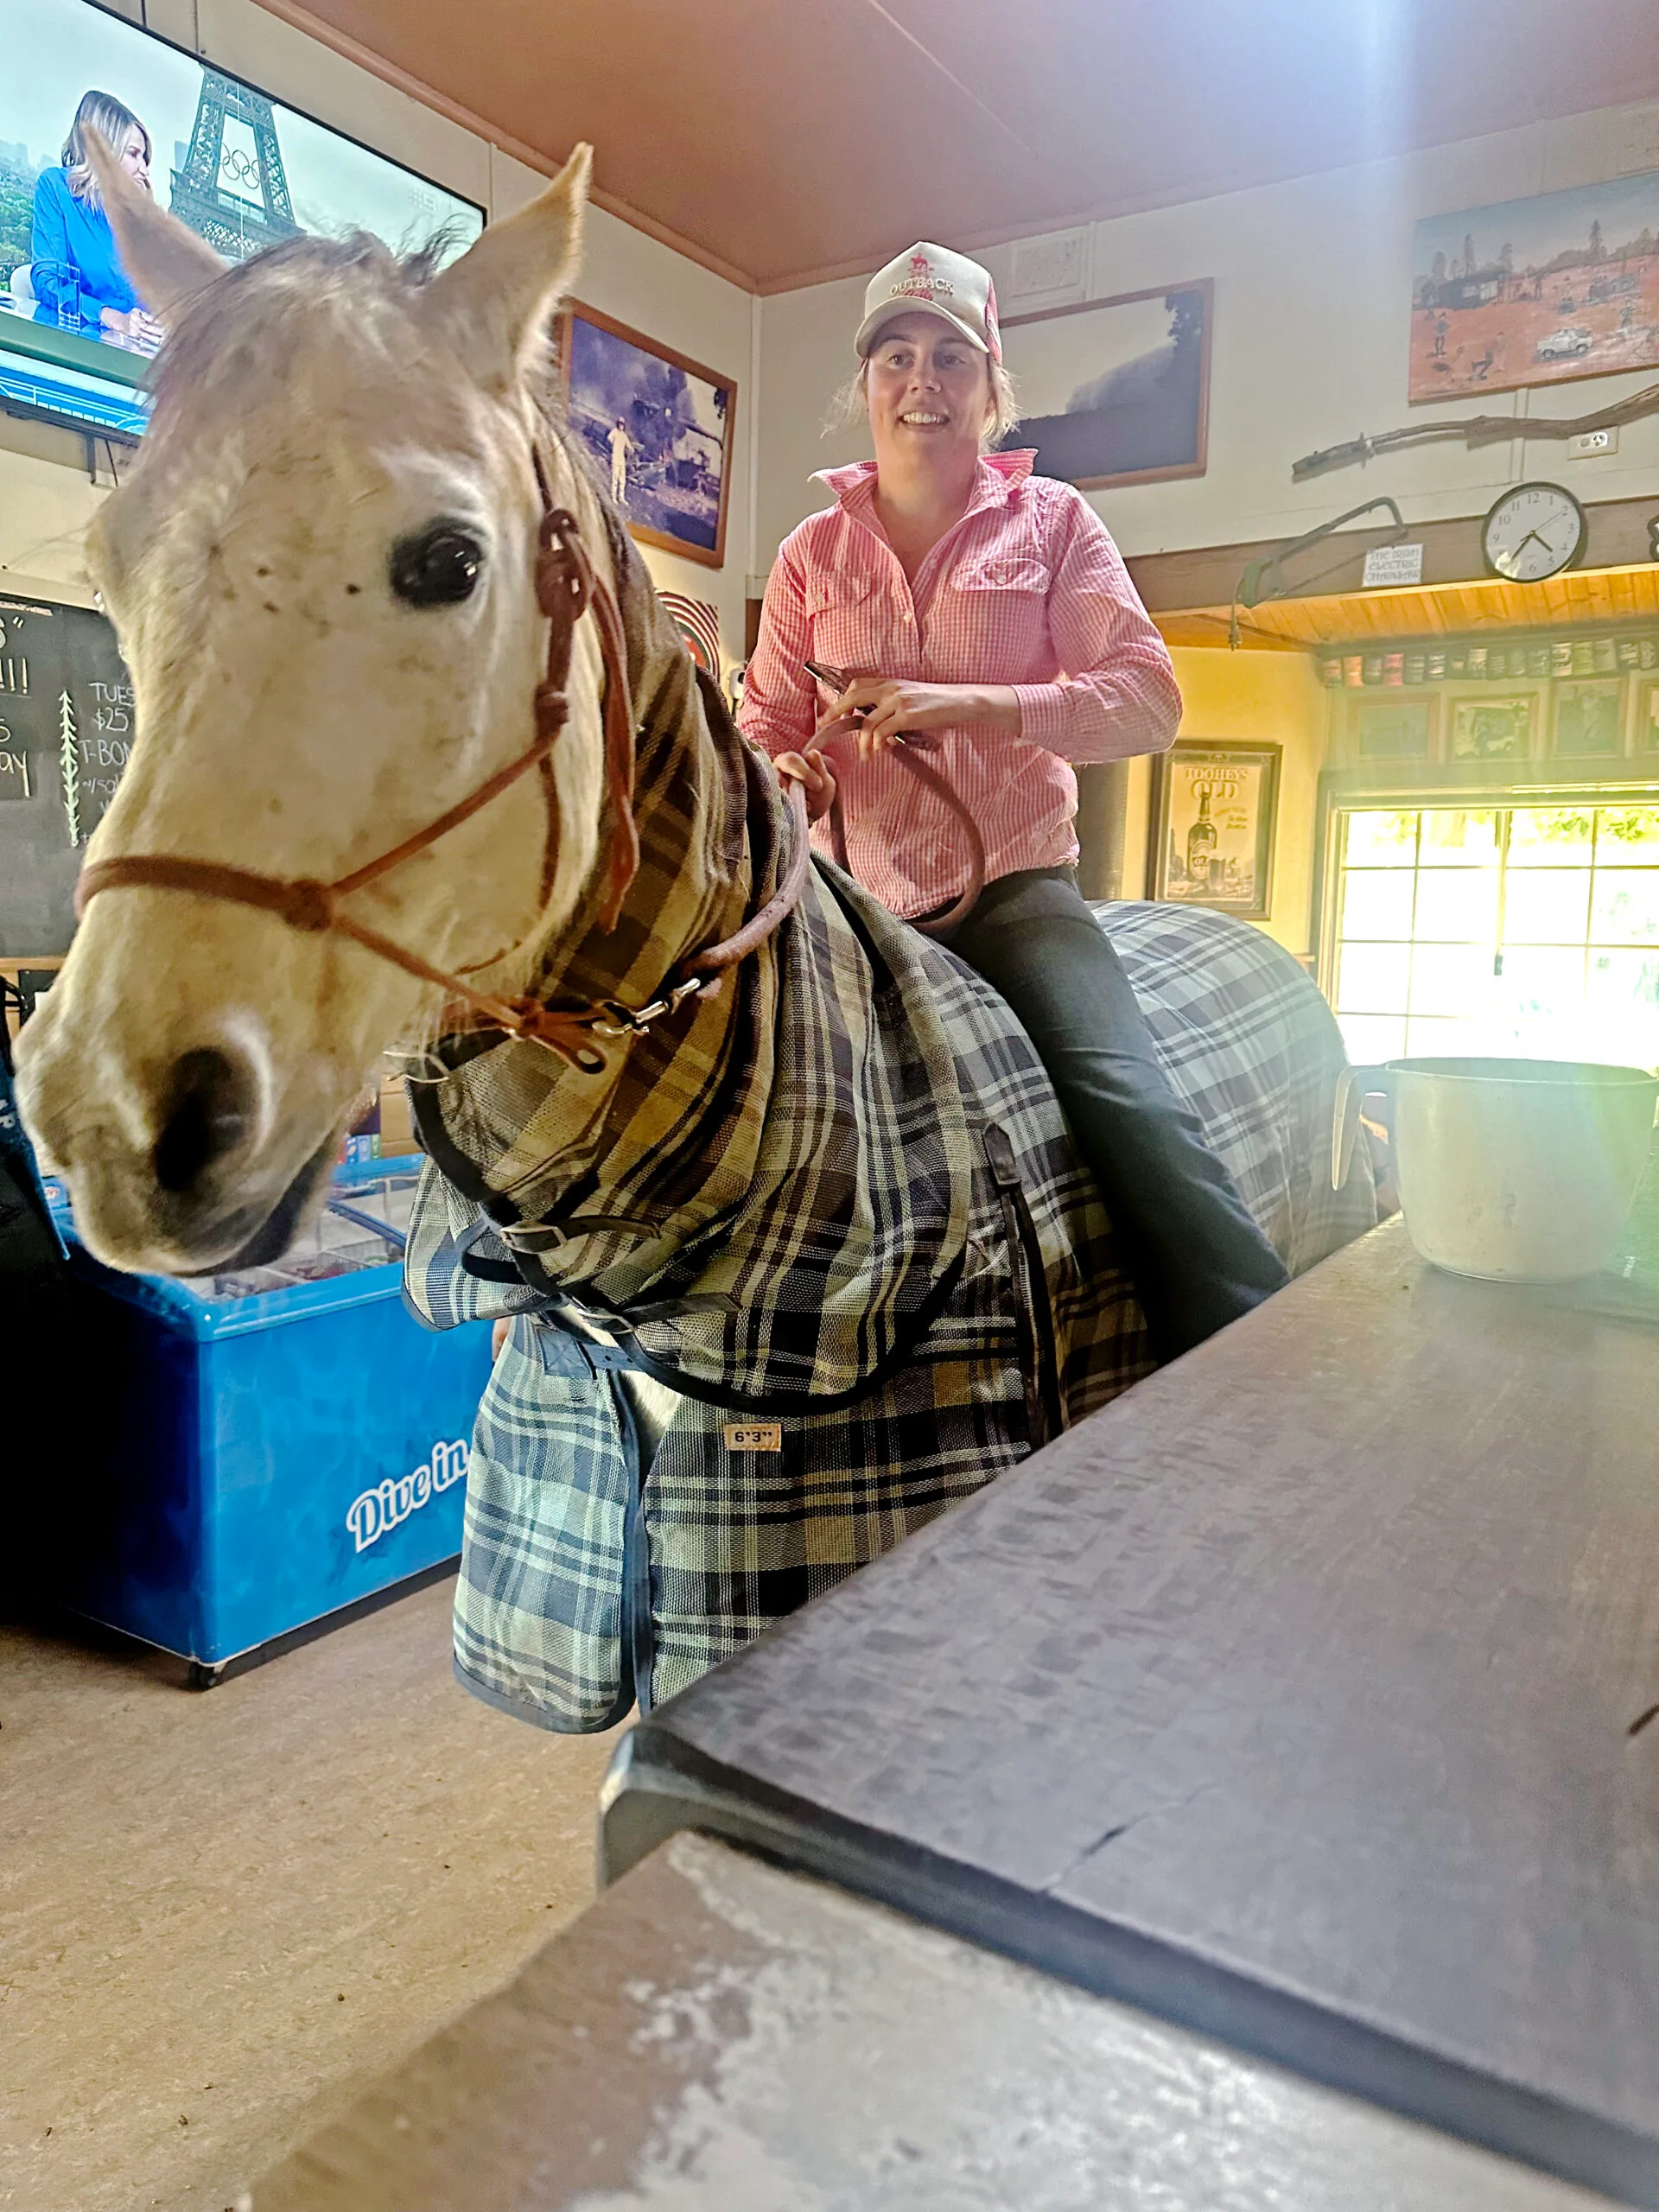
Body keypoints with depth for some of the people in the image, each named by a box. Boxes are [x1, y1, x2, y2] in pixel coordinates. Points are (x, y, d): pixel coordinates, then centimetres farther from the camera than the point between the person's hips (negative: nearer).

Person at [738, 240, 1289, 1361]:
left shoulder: (1051, 519, 7)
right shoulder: (814, 552, 12)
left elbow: (1149, 698, -4)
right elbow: (768, 723, 13)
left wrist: (965, 701, -17)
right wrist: (780, 776, -13)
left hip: (1015, 886, -3)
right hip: (853, 900, 3)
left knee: (1135, 1109, -25)